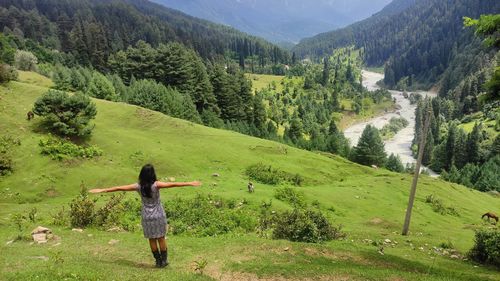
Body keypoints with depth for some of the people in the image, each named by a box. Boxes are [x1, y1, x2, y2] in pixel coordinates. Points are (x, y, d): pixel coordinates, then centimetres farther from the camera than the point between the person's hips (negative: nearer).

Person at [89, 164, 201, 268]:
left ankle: (158, 261, 24)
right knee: (161, 238, 13)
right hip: (158, 215, -2)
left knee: (152, 239, 15)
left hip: (147, 216, 2)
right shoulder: (156, 185, -18)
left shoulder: (138, 186, -10)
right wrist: (190, 183, -25)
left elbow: (119, 188, -4)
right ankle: (164, 260, 23)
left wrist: (102, 190, 5)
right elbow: (173, 184, -24)